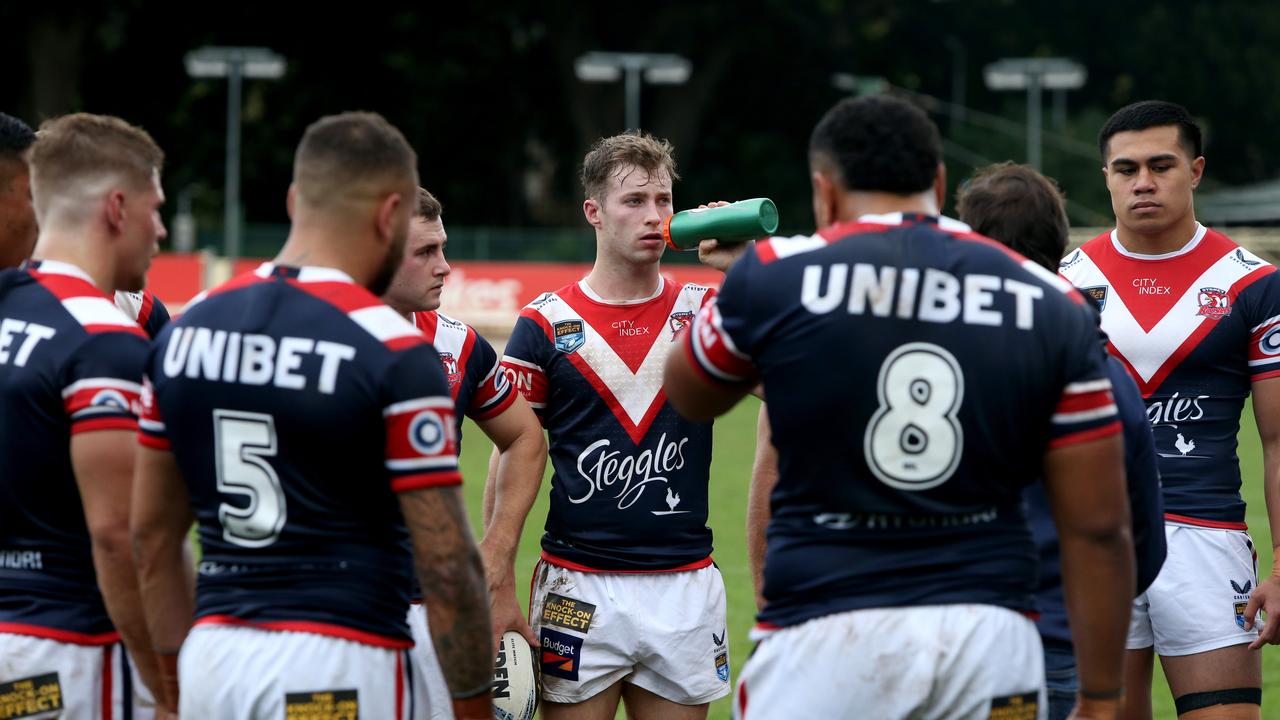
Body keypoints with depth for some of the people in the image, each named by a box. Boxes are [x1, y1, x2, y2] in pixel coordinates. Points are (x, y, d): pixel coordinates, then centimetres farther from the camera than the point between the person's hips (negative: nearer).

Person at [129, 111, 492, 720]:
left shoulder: (184, 333, 6)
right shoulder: (397, 355, -11)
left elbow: (150, 536, 12)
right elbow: (446, 564, -11)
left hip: (213, 656, 6)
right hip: (342, 661, -6)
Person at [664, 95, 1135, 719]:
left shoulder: (775, 276, -1)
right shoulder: (1051, 307, 5)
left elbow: (689, 396, 20)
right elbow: (1097, 529, 3)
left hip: (826, 637, -2)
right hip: (988, 633, 2)